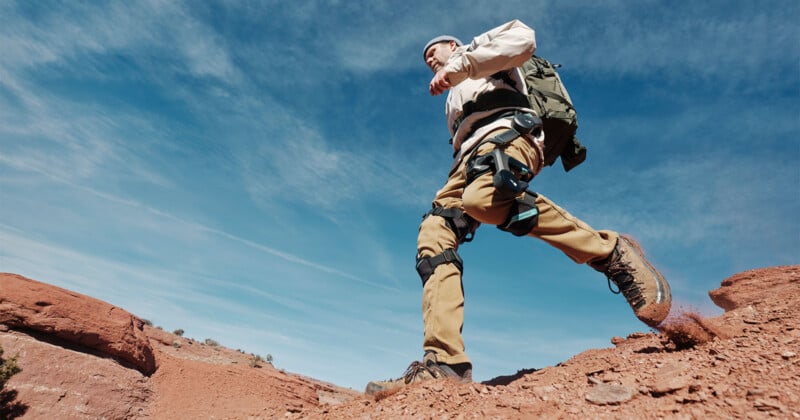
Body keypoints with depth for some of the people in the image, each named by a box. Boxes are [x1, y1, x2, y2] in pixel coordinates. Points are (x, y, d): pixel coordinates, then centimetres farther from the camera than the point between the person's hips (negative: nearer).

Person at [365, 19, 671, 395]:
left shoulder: (476, 47, 26)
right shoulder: (454, 104, 44)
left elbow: (522, 37, 2)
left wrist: (458, 67, -2)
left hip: (507, 132, -7)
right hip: (471, 160, 7)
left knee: (484, 199, -39)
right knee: (433, 237, -15)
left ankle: (612, 252, -26)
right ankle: (444, 361, -25)